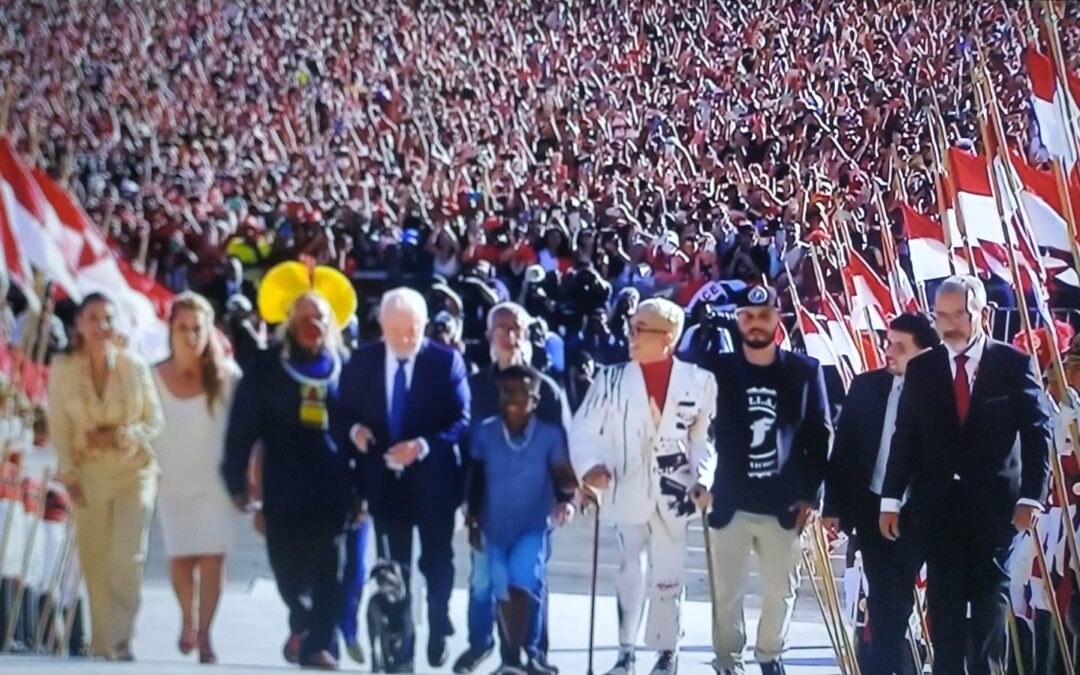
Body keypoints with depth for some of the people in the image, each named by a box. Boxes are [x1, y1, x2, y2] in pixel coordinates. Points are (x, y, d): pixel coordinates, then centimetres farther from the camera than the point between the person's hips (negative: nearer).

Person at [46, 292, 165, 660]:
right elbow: (59, 429, 0)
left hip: (134, 469, -1)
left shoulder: (134, 366, -1)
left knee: (127, 558, -13)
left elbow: (155, 421, 2)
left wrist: (120, 436, -14)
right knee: (95, 562, 3)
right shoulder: (62, 370, 0)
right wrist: (69, 474, -7)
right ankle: (103, 644, 13)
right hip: (90, 475, 1)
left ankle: (121, 640, -4)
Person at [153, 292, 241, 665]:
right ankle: (187, 619, 31)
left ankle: (204, 633, -4)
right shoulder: (154, 377, -1)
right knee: (179, 557, 5)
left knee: (213, 556, -10)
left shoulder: (226, 376, -4)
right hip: (171, 480, 1)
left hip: (215, 480, -1)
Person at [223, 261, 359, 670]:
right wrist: (236, 482, -1)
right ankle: (303, 623, 34)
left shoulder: (344, 371, 7)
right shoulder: (265, 370, 5)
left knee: (329, 572, -7)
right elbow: (242, 428, 3)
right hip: (284, 490, 0)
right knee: (288, 570, 8)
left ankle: (319, 643, -3)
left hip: (332, 490, 0)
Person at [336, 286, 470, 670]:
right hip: (384, 478, 2)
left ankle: (438, 630, 30)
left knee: (437, 560, 11)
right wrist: (354, 430, -19)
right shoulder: (362, 361, 0)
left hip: (432, 478, -2)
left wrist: (423, 446, -26)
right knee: (393, 564, 10)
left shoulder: (446, 361, -9)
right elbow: (346, 411, 4)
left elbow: (462, 421, -13)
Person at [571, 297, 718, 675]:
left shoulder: (698, 381, -2)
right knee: (630, 572, 1)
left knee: (668, 576, 6)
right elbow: (585, 428, -1)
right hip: (628, 492, 0)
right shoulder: (612, 379, 0)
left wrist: (704, 479, -8)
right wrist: (590, 465, -17)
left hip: (674, 494, 0)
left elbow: (707, 436, 3)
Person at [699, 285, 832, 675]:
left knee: (781, 589, 7)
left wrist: (811, 494, -2)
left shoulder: (805, 371, 2)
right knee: (726, 590, 2)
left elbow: (820, 436, 3)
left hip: (785, 505, 0)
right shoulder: (718, 369, 1)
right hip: (731, 503, 0)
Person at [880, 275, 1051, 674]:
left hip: (994, 503, -2)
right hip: (939, 505, 2)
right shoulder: (921, 369, 5)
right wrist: (891, 500, 0)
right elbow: (905, 437, 5)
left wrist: (1031, 497, -11)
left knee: (990, 598, 5)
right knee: (944, 603, 2)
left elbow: (1037, 432, -3)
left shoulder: (1014, 364, -1)